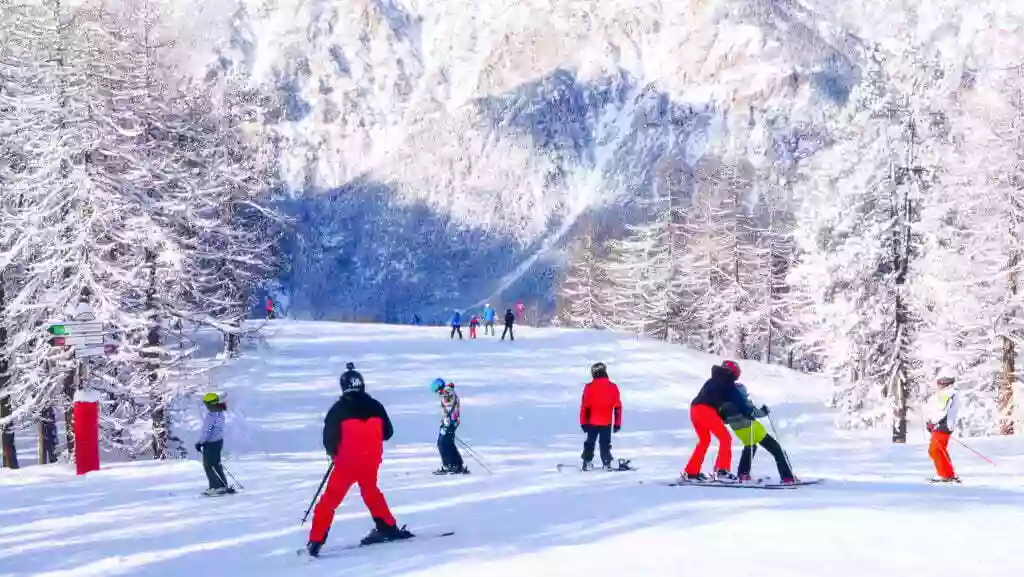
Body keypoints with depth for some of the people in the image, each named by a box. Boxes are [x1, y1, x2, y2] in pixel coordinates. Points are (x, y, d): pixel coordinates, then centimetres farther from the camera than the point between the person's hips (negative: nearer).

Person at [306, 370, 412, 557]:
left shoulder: (339, 409, -9)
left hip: (347, 462, -3)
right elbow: (388, 432, 8)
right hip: (371, 461, 3)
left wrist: (333, 451, 11)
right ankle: (388, 527, 31)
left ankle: (316, 541, -1)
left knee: (330, 499, 4)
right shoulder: (375, 406, 0)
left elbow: (329, 437, -9)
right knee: (371, 492, 29)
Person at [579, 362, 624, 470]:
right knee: (605, 444, 10)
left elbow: (584, 406, -6)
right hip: (607, 423, 1)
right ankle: (607, 463, 4)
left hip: (592, 422, -1)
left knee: (590, 443, 14)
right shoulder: (613, 387, -4)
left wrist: (583, 422, 3)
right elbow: (618, 407, 0)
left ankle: (587, 462, 11)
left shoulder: (589, 387, -8)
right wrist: (617, 423, 7)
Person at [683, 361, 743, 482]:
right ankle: (721, 470, -18)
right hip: (706, 410, -8)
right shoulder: (726, 382, 7)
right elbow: (736, 399, 1)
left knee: (704, 440, 23)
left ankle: (690, 472, 23)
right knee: (725, 438, -4)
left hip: (695, 408, 8)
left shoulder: (713, 381, 30)